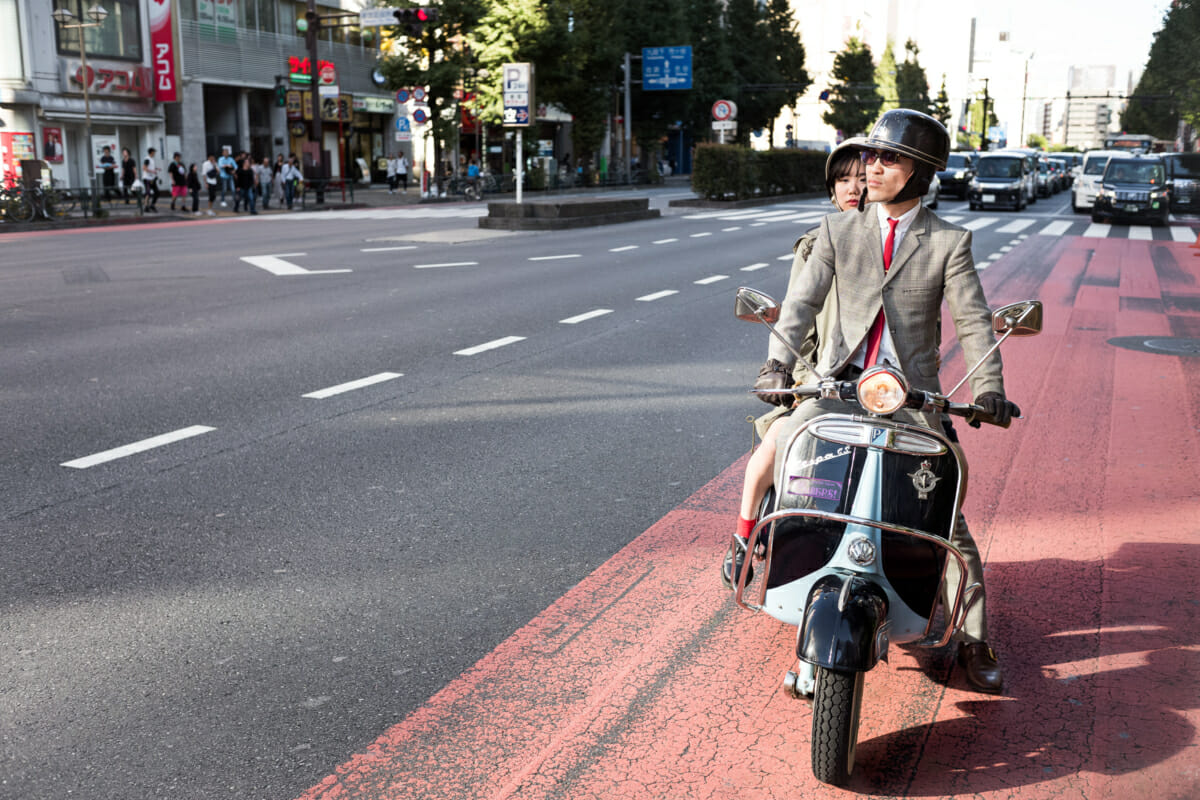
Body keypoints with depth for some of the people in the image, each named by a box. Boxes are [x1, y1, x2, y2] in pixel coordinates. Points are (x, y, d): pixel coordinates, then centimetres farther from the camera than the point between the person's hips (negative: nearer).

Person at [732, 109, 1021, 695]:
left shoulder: (949, 242, 3)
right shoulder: (838, 231, 8)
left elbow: (974, 321, -3)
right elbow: (803, 301, 0)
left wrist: (987, 386, -19)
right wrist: (779, 361, -16)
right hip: (840, 383, 2)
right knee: (787, 442, -23)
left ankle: (972, 639, 9)